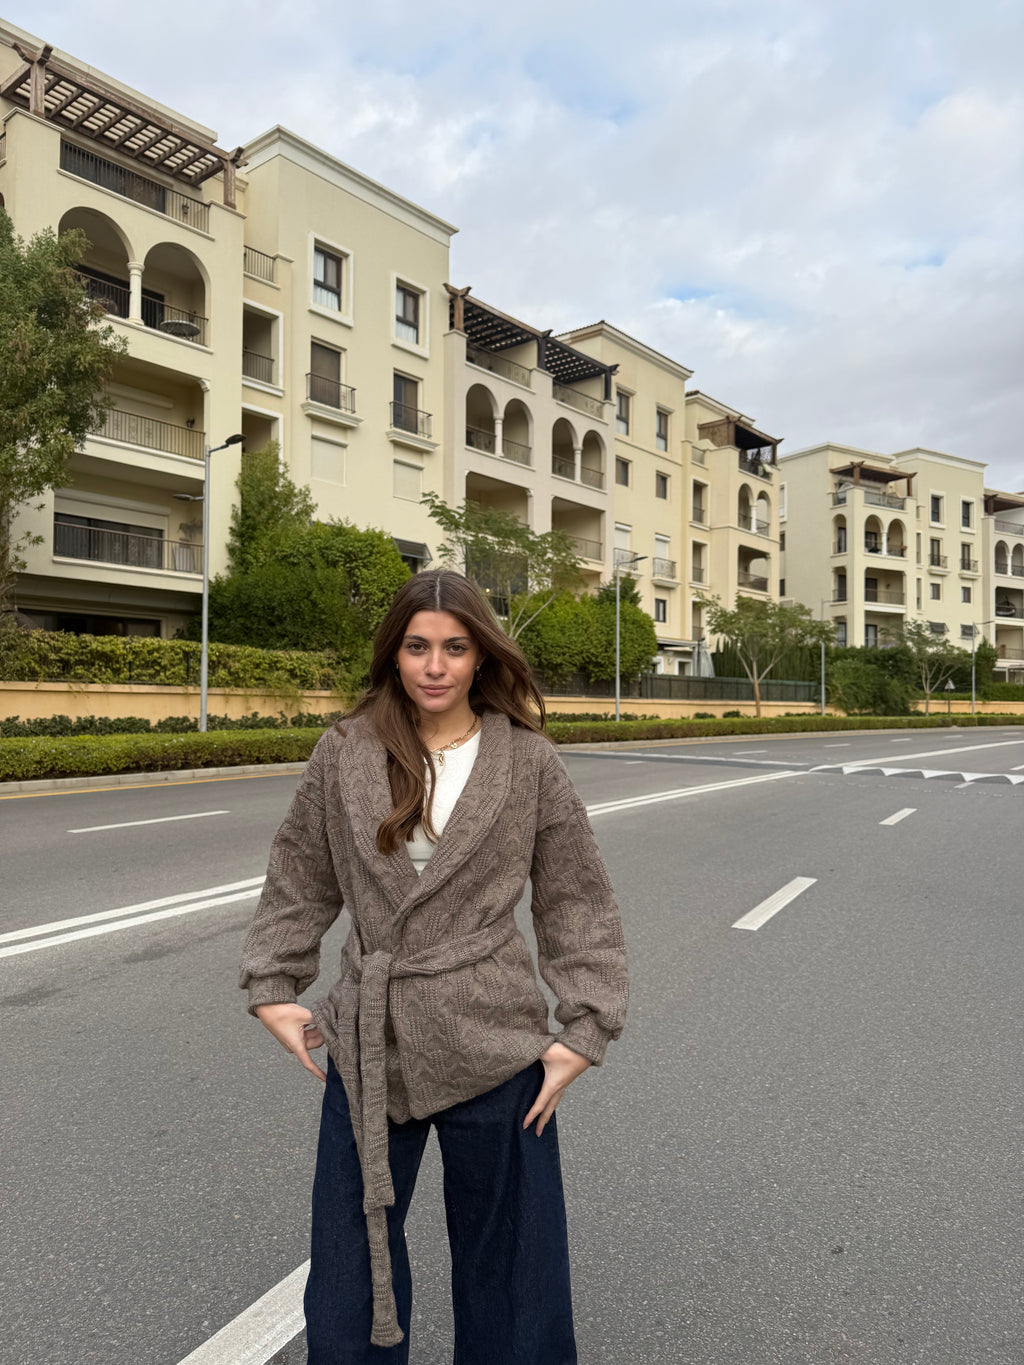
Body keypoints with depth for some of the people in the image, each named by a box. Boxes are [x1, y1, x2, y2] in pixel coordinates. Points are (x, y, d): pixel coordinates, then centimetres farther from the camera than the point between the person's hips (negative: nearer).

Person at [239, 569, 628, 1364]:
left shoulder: (529, 761, -7)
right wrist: (273, 987, 4)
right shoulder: (345, 754, -3)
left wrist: (585, 1030, -5)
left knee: (506, 1255, 18)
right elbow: (298, 883, 8)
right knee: (352, 1251, 21)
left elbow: (578, 901, -2)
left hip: (491, 1045, -1)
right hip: (368, 1044, 2)